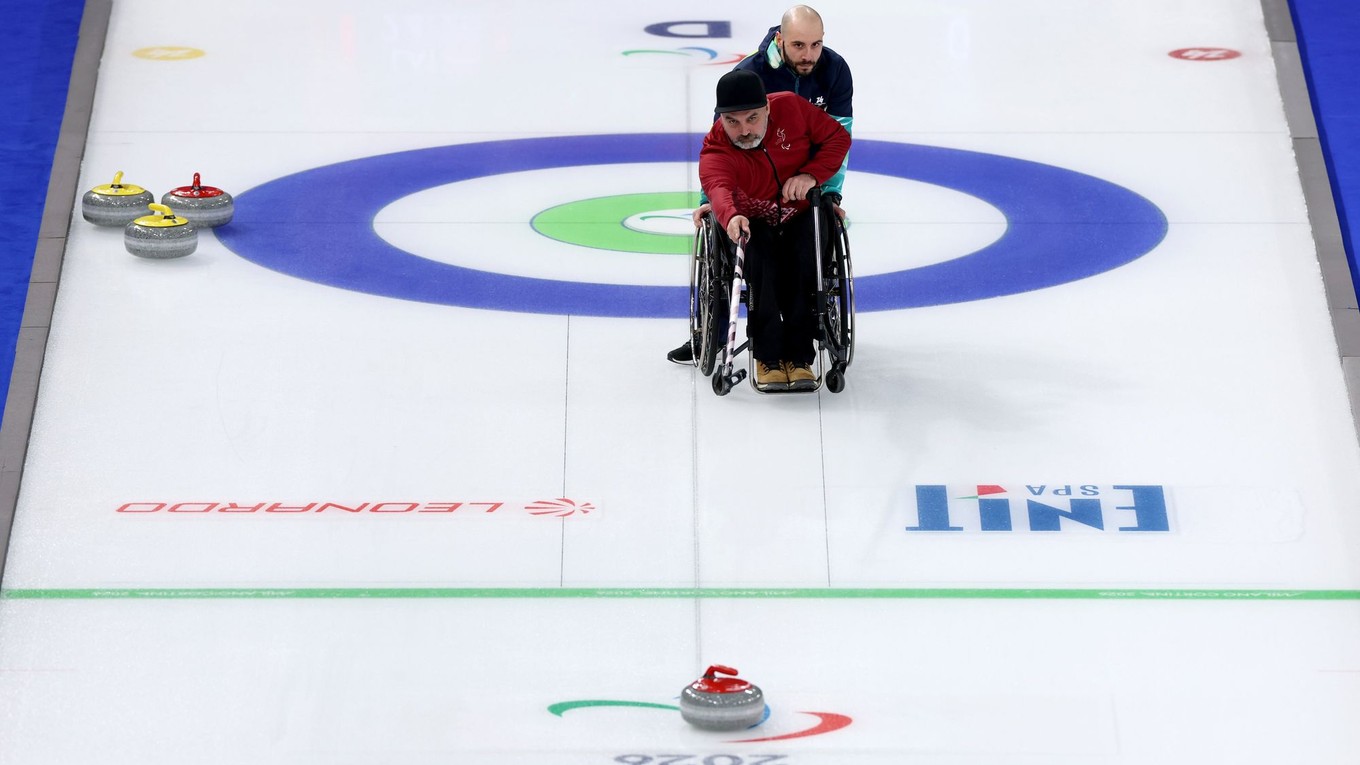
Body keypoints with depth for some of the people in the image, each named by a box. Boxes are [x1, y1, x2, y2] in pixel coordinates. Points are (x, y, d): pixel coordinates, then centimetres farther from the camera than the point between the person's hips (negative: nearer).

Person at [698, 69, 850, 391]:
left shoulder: (790, 107, -14)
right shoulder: (715, 151, -22)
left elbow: (838, 136, -2)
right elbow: (718, 186, -44)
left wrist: (811, 174, -19)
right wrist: (731, 217, -67)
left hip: (799, 215, 1)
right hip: (750, 223, -1)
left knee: (803, 254, -31)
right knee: (760, 255, -34)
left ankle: (799, 355, -24)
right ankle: (768, 357, -25)